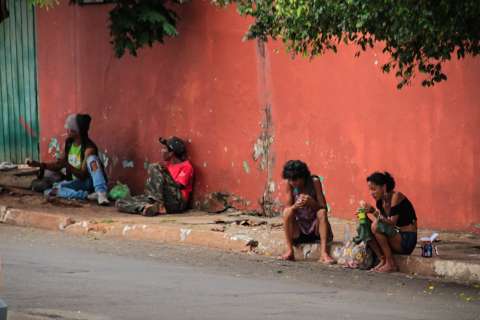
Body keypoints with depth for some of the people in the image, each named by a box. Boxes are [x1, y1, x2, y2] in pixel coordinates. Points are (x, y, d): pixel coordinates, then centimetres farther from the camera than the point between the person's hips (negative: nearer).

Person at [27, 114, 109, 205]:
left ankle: (101, 193, -48)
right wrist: (41, 165, -3)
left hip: (91, 181, -6)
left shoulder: (89, 148, -18)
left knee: (91, 158, -35)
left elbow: (83, 175, -23)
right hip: (78, 183, 6)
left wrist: (68, 166, -38)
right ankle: (88, 195, -28)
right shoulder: (69, 143, 2)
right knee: (49, 190, -20)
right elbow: (58, 165, 12)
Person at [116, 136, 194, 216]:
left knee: (154, 168, -21)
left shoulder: (186, 166, 1)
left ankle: (159, 205, -28)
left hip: (177, 203, -8)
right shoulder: (167, 165, 24)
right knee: (120, 203, -8)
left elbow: (178, 186, -10)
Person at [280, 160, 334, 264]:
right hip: (298, 229, 1)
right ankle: (289, 251, -24)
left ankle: (323, 252, -37)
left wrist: (312, 202, -34)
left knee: (322, 212, -28)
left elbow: (323, 207, -14)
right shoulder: (290, 185, -6)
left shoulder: (314, 182, -12)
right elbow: (288, 208, -9)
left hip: (315, 228, -1)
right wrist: (295, 206, -32)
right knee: (287, 211, -22)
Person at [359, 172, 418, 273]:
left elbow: (392, 222, -24)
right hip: (396, 236, 8)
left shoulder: (396, 196, -16)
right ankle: (383, 260, -5)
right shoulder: (380, 201, 6)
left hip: (407, 241, -8)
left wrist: (374, 211, -29)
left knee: (377, 226, -28)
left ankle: (391, 264, -18)